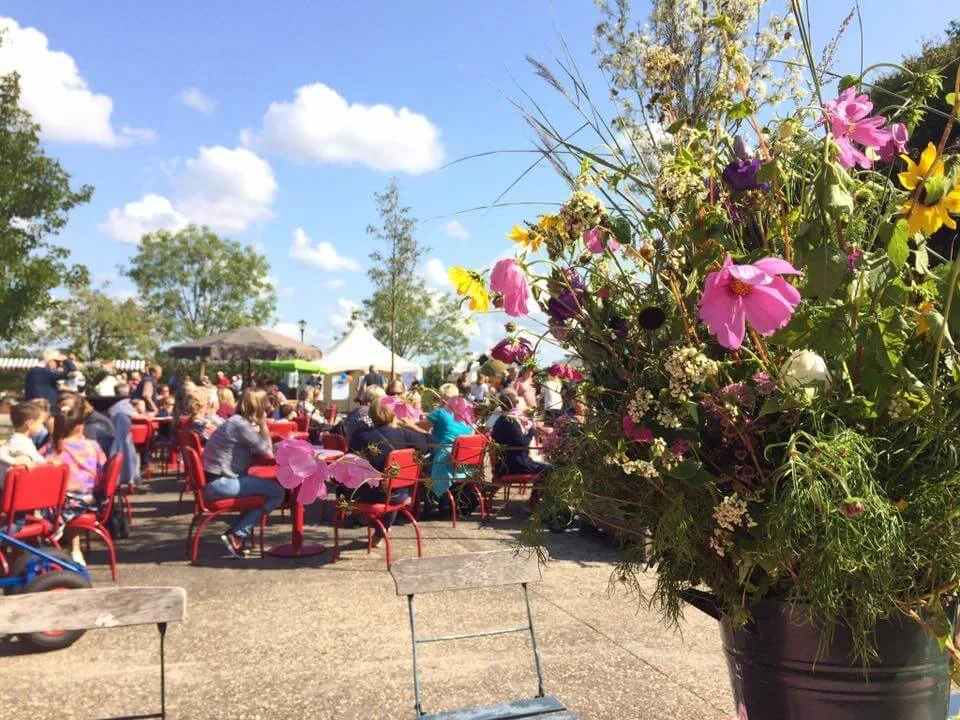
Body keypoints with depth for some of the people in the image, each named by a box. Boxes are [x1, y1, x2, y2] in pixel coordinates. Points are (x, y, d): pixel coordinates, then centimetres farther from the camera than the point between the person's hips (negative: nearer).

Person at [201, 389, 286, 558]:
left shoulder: (237, 421, 15)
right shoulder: (241, 425, -15)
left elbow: (257, 449, 13)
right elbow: (267, 451, -11)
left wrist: (260, 425, 7)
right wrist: (263, 423, -4)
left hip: (216, 481, 10)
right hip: (219, 483, -10)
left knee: (269, 486, 20)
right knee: (277, 491, -10)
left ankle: (236, 532, 14)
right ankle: (236, 535, -4)